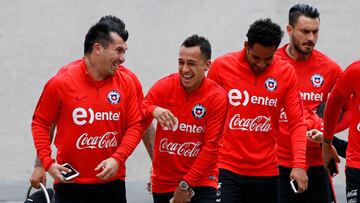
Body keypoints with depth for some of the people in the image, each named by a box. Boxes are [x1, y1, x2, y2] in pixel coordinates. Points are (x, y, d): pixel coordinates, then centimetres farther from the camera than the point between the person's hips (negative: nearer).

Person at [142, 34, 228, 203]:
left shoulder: (217, 97, -10)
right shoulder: (164, 86, -5)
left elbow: (211, 146, -10)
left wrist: (186, 184, -12)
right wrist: (153, 110, -31)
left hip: (200, 182, -2)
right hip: (163, 181, 2)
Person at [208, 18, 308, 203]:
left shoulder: (286, 73, -1)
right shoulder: (221, 66, -3)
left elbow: (297, 123, -1)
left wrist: (299, 164, -14)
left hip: (265, 172, 2)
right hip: (226, 168, -2)